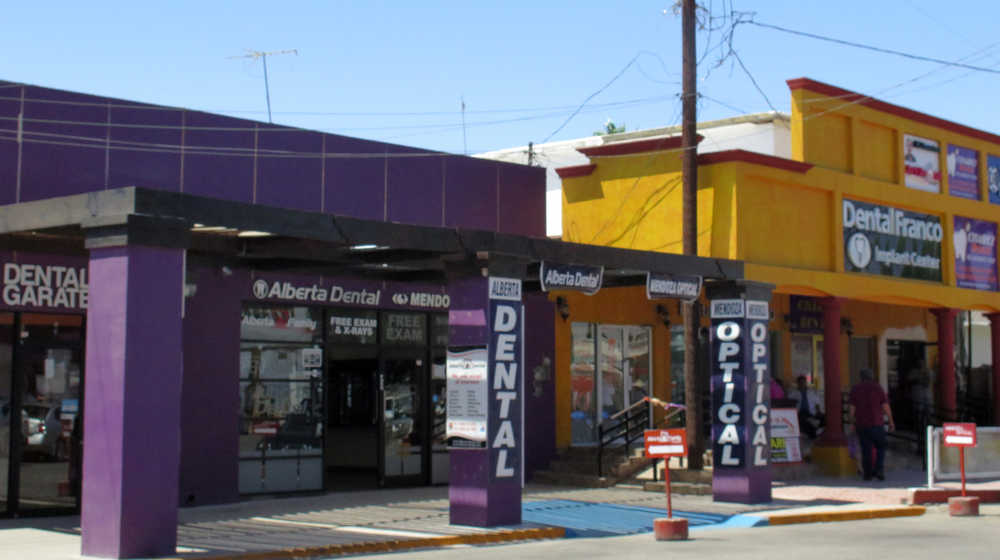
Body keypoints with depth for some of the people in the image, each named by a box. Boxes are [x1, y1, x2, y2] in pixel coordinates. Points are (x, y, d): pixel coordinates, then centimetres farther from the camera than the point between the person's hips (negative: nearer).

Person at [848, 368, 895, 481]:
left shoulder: (855, 389, 2)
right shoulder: (877, 388, -2)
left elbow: (851, 408, -1)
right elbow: (885, 406, -5)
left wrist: (853, 423, 10)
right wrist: (891, 421, 4)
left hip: (861, 425, 2)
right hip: (876, 424, -2)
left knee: (866, 450, 9)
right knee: (881, 447, 13)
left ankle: (867, 474, 11)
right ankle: (879, 470, -2)